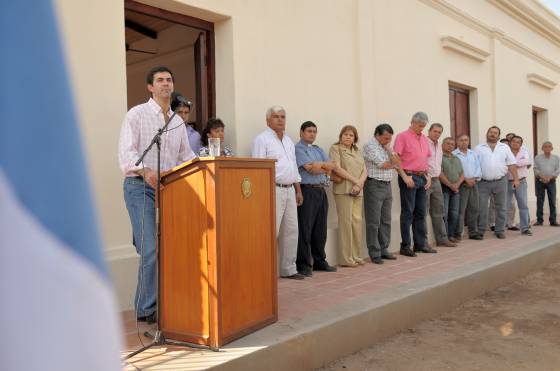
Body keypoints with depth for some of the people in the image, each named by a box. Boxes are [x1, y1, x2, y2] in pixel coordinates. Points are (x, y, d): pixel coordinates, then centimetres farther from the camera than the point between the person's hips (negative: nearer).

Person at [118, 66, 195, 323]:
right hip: (140, 187, -6)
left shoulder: (178, 121, 16)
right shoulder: (136, 114, -2)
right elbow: (126, 153, -12)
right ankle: (146, 309, 2)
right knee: (151, 250, -11)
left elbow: (186, 156, 19)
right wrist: (145, 171, -31)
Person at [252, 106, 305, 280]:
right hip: (273, 189, -8)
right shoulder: (262, 139, -4)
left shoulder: (289, 141, 20)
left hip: (289, 190, 8)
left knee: (291, 230, 9)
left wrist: (298, 190, 18)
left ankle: (288, 269, 18)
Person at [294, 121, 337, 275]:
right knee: (305, 230, -4)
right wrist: (324, 165, 2)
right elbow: (309, 168, -14)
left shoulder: (318, 149, 21)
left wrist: (318, 165, -7)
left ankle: (319, 261, 21)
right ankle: (304, 264, 2)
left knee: (320, 230, 11)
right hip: (307, 191, -8)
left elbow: (331, 166, 9)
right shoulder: (298, 148, -3)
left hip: (321, 191, 8)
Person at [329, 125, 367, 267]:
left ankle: (356, 256, 12)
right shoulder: (336, 148, 3)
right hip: (343, 190, -6)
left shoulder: (358, 151, 21)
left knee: (357, 221, 4)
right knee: (346, 222, -6)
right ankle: (346, 258, -1)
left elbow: (364, 171, 14)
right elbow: (337, 168, -10)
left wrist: (360, 184, -6)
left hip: (357, 191, 6)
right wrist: (355, 180, -12)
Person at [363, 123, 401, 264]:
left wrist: (388, 149, -3)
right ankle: (374, 254, 0)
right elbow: (381, 164, -12)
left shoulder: (386, 146, 18)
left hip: (387, 185, 8)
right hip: (374, 185, -8)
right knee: (374, 222, -4)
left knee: (386, 221, 10)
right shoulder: (370, 146, -7)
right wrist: (393, 165, 6)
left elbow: (395, 161, 9)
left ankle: (384, 250, 19)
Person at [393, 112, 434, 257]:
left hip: (422, 178, 7)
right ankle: (405, 246, 3)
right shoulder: (402, 136, -6)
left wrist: (428, 176, 10)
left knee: (421, 212, 10)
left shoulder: (424, 138, 15)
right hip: (409, 177, -7)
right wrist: (405, 177, -16)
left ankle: (421, 243, 18)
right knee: (408, 212, -3)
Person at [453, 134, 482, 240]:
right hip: (461, 184, -6)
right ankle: (457, 233, -4)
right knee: (460, 210, -8)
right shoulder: (453, 155, -2)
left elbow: (478, 167, 12)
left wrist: (475, 178, -5)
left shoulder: (473, 154, 17)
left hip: (474, 183, 6)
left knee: (474, 209, 7)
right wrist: (465, 179, -14)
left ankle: (473, 232, 14)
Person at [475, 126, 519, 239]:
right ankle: (480, 231, 11)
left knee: (501, 207, 7)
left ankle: (499, 230, 17)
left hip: (500, 182, 2)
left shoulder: (505, 147, 10)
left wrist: (515, 179, 0)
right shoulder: (479, 148, 6)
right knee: (481, 208, 1)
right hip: (483, 182, -1)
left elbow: (512, 164, 7)